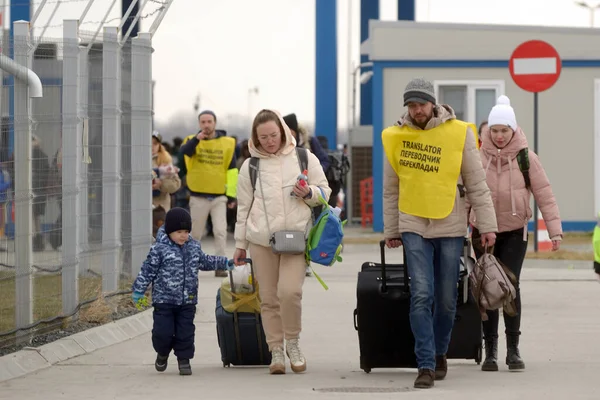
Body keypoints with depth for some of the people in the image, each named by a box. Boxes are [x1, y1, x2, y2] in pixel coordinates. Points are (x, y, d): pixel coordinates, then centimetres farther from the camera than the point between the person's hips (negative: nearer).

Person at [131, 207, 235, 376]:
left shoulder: (194, 247, 7)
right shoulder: (159, 249, -9)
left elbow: (204, 261, 25)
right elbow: (148, 270, -6)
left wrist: (225, 263, 28)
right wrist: (138, 290, -7)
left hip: (187, 301, 4)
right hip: (164, 300, -4)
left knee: (185, 332, 3)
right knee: (163, 332, -3)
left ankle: (184, 360, 17)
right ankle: (162, 353, 26)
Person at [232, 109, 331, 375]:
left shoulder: (304, 158, 6)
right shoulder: (251, 166, 9)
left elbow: (325, 192, 12)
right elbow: (244, 207, 14)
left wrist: (309, 194, -10)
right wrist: (240, 245, 15)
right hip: (261, 240, 2)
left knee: (290, 291, -17)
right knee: (268, 298, 2)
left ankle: (293, 343, 4)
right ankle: (276, 351, 13)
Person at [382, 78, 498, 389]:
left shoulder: (459, 133, -4)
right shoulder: (395, 137, 1)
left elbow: (476, 183, 0)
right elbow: (391, 190, 10)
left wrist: (487, 225, -4)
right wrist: (391, 231, 11)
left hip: (451, 227, 0)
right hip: (414, 227, 0)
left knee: (446, 300, 6)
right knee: (421, 296, -11)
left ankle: (439, 353, 28)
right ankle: (426, 365, -10)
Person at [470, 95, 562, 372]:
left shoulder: (525, 158, -5)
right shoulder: (478, 157, -3)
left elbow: (544, 194, -4)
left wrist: (555, 230, -9)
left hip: (515, 232, -1)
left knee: (510, 286, -12)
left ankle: (513, 349, -3)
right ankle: (490, 350, 9)